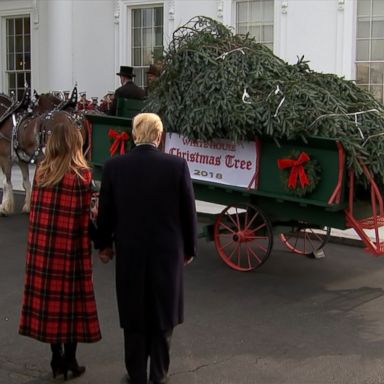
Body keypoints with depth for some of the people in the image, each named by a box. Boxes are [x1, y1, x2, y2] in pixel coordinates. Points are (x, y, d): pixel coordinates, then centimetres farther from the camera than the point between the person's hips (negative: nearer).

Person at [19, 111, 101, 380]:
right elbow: (83, 219, -10)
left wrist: (40, 242, 14)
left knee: (49, 298, 11)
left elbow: (35, 211, 4)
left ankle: (57, 360, 20)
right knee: (71, 300, 7)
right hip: (70, 248, -4)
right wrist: (87, 247, 2)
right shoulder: (81, 175, -13)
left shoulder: (41, 171, 0)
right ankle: (70, 361, 16)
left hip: (42, 247, 4)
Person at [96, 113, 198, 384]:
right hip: (167, 251, -1)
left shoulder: (114, 166, -7)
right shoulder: (177, 165, -11)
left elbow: (106, 211, 1)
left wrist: (104, 244, 15)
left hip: (129, 251, 1)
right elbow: (189, 211, -5)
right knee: (162, 313, 14)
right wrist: (189, 248, 8)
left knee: (133, 313, 13)